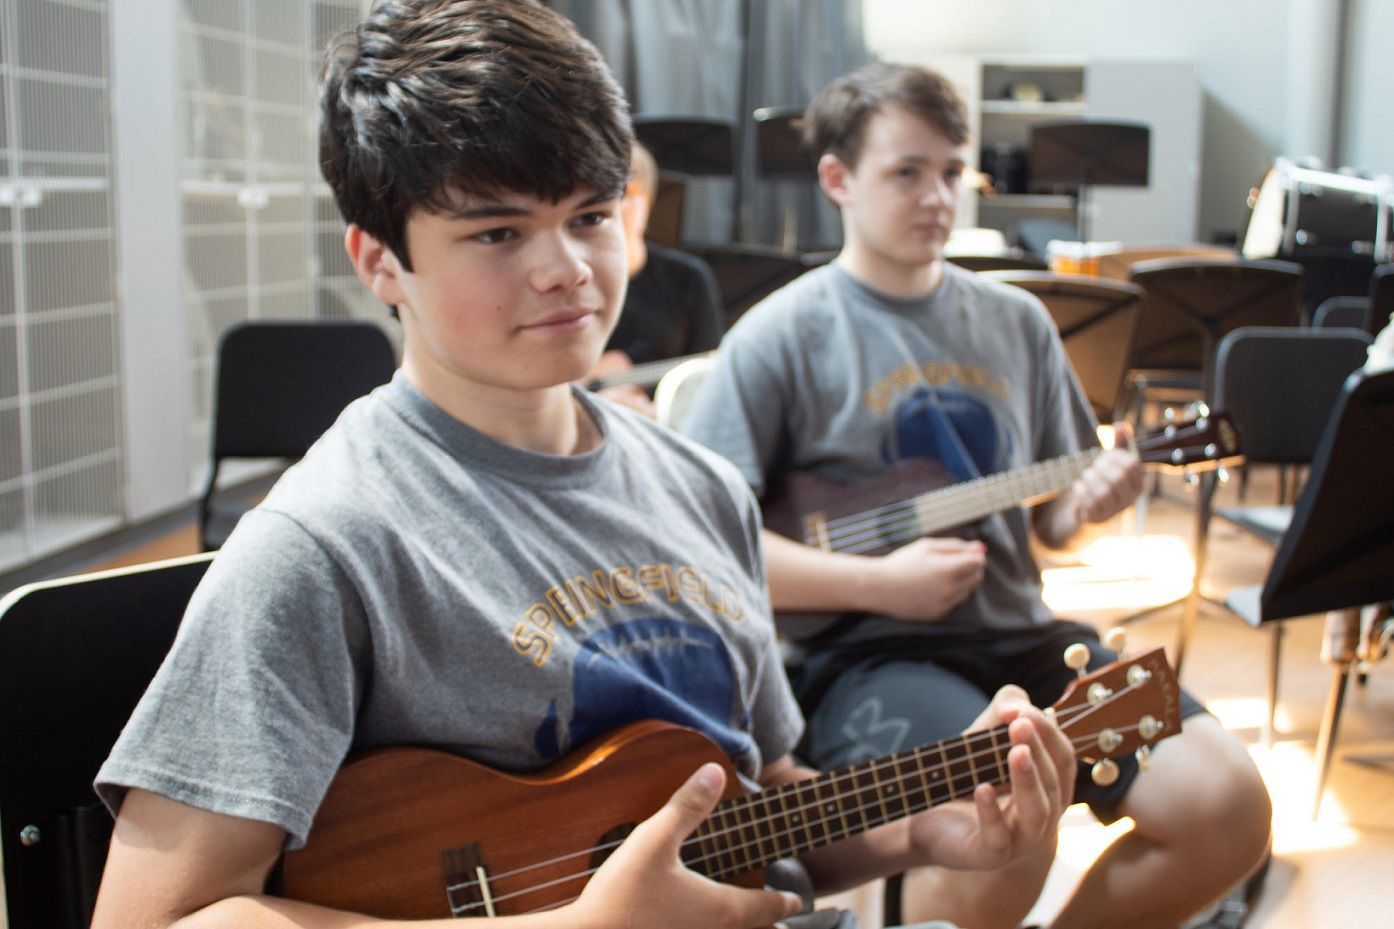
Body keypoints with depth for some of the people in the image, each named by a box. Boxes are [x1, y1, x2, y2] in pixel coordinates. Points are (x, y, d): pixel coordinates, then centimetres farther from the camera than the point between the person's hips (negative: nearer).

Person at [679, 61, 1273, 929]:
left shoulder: (1016, 321, 13)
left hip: (1014, 632, 6)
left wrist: (1088, 501, -4)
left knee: (1229, 807, -11)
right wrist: (877, 582, -16)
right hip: (860, 651, -5)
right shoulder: (783, 335, -4)